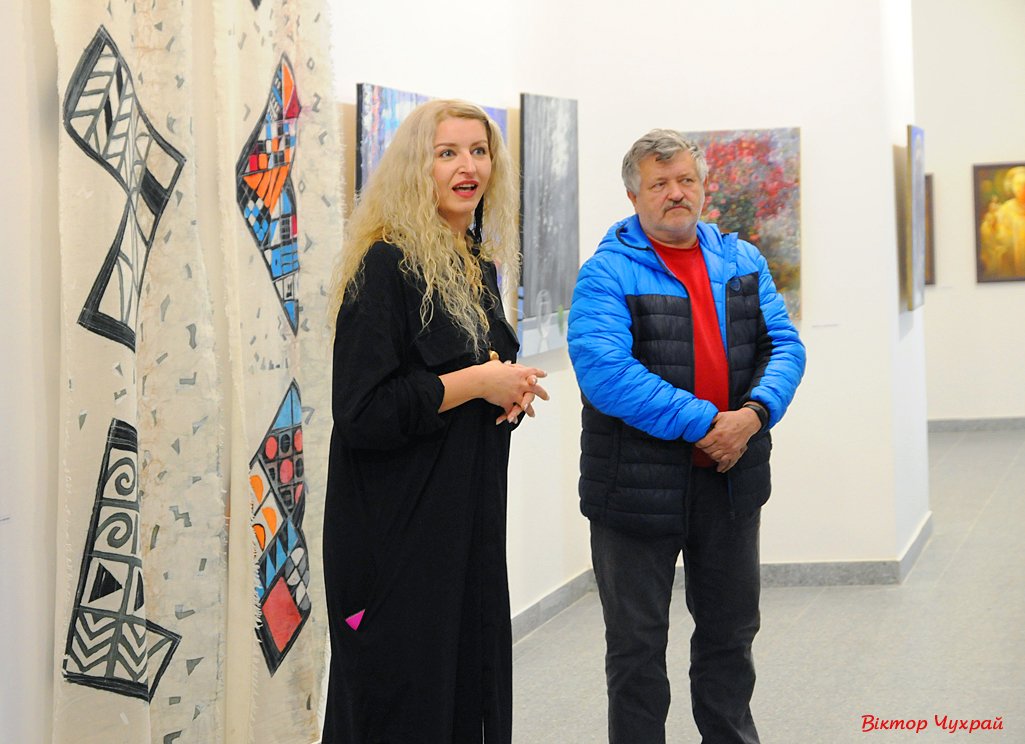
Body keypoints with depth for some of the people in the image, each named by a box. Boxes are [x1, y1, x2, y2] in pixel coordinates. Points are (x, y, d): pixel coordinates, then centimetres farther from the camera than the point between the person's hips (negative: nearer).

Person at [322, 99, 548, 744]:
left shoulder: (480, 265, 12)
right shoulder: (386, 266, -12)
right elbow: (361, 410, -19)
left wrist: (512, 390, 2)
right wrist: (475, 382, -16)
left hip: (472, 519, 8)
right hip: (400, 527, -8)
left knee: (475, 682, 9)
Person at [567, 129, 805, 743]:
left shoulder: (742, 261, 7)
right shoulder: (608, 273, -11)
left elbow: (785, 346, 2)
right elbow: (603, 370, -23)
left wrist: (754, 414, -18)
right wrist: (703, 424, -23)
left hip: (731, 479, 5)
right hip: (639, 485, -5)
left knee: (731, 632, 20)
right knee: (638, 647, 7)